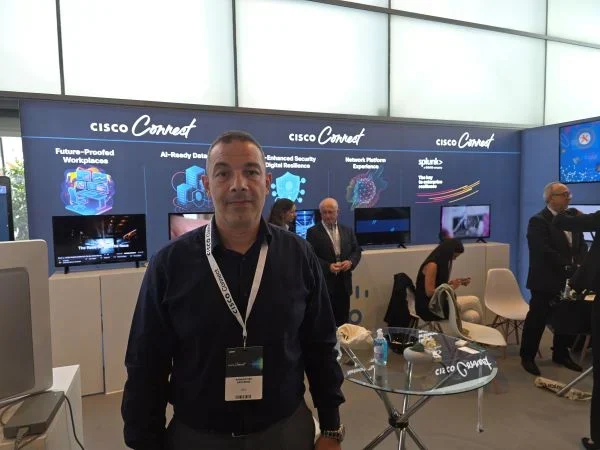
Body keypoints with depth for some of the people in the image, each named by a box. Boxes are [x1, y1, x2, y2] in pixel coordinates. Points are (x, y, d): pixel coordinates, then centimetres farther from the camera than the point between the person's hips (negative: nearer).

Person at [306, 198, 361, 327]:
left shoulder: (347, 230, 10)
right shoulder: (313, 232, -4)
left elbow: (357, 250, 11)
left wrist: (351, 262, -10)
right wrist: (328, 266, -22)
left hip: (343, 283, 4)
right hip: (324, 283, -4)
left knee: (343, 320, 14)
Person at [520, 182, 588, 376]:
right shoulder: (538, 221, -13)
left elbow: (582, 246, 10)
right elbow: (545, 252, -22)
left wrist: (579, 266, -8)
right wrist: (569, 266, -20)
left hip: (569, 281, 8)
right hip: (546, 282, -7)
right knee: (537, 320, 2)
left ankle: (561, 354, 34)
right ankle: (527, 357, 16)